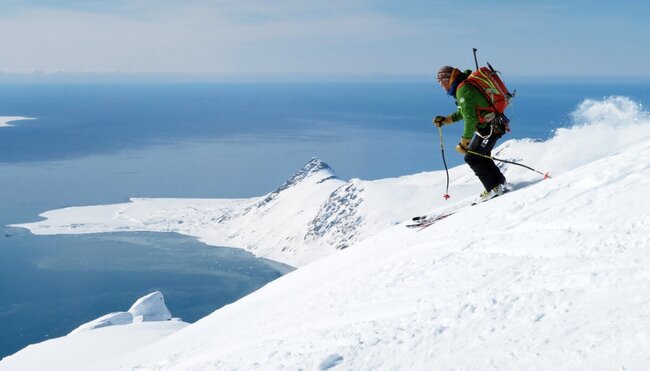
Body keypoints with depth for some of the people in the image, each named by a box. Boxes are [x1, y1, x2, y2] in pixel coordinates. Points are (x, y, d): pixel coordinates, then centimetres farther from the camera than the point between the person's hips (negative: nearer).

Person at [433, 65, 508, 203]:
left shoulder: (463, 90, -20)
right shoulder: (464, 87, 13)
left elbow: (470, 118, -26)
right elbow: (464, 112, 25)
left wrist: (464, 142, -22)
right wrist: (445, 120, 16)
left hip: (489, 127, -10)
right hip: (493, 125, 10)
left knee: (472, 157, -7)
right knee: (481, 157, 20)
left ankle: (493, 188, -5)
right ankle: (500, 183, 25)